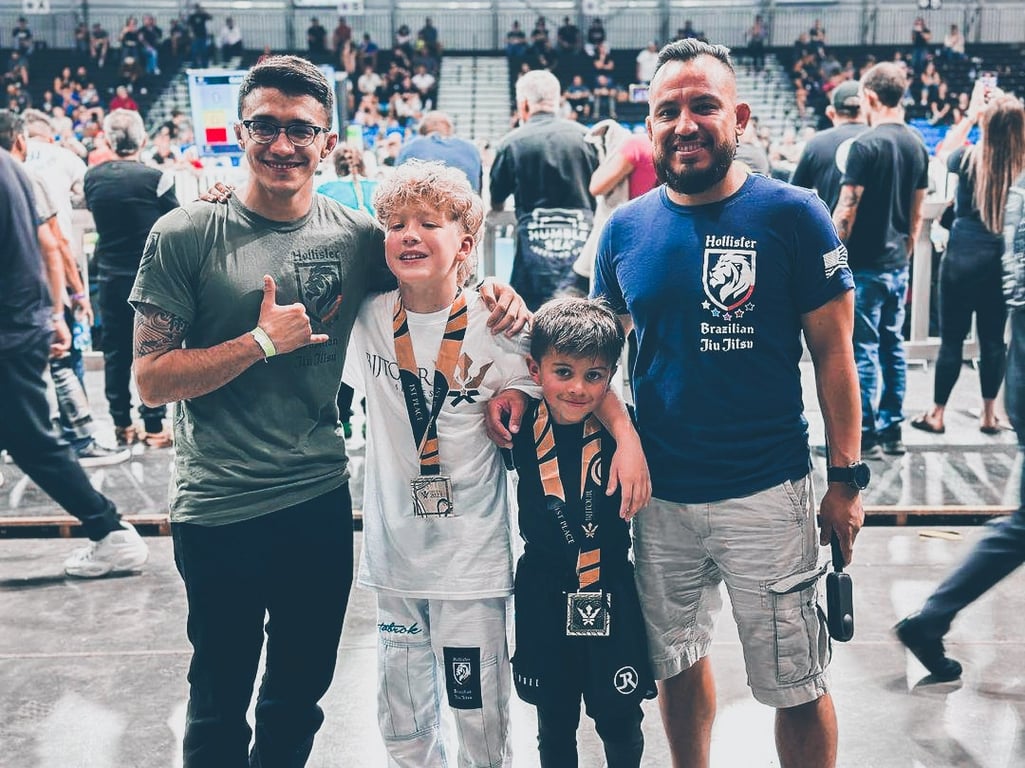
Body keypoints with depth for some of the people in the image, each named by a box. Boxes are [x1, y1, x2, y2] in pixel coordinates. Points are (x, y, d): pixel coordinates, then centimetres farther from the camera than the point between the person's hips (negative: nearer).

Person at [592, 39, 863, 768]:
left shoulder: (792, 216, -8)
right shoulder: (625, 228, 2)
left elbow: (832, 352, -4)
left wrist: (847, 477, -6)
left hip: (766, 490, -3)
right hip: (659, 492, 4)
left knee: (797, 687, 7)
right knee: (677, 660, 21)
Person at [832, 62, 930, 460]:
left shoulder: (866, 145, -15)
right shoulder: (917, 145, 8)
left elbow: (846, 211, -17)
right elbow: (917, 213, 13)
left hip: (865, 266, -7)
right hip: (897, 265, 7)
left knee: (864, 350, -1)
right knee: (893, 346, 13)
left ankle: (865, 436, 4)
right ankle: (892, 431, 20)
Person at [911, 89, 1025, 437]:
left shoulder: (969, 158, -8)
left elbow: (942, 152, 13)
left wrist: (970, 115, 15)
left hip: (963, 258, -2)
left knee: (951, 339, 5)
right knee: (993, 339, 11)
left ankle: (937, 415, 14)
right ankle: (989, 415, 20)